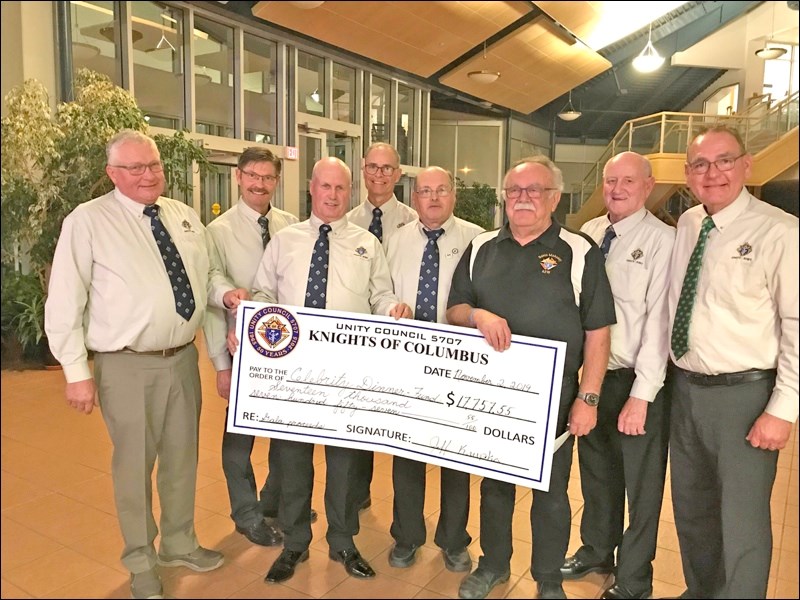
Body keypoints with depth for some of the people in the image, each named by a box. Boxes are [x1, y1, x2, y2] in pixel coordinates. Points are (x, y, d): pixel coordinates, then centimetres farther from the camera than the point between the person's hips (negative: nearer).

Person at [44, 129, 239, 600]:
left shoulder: (185, 217, 7)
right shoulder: (88, 221, -8)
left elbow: (206, 271, 19)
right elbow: (64, 302, -9)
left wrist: (225, 291, -3)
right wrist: (78, 372, -12)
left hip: (183, 358, 5)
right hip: (127, 366, -5)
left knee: (183, 456, 19)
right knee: (135, 465, 8)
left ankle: (179, 543, 42)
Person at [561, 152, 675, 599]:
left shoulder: (661, 240, -14)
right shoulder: (588, 234, 4)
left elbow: (658, 320, -17)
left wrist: (641, 396, -18)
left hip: (638, 382, -5)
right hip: (593, 374, 6)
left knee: (641, 485, 12)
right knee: (597, 473, 22)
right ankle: (596, 553, 45)